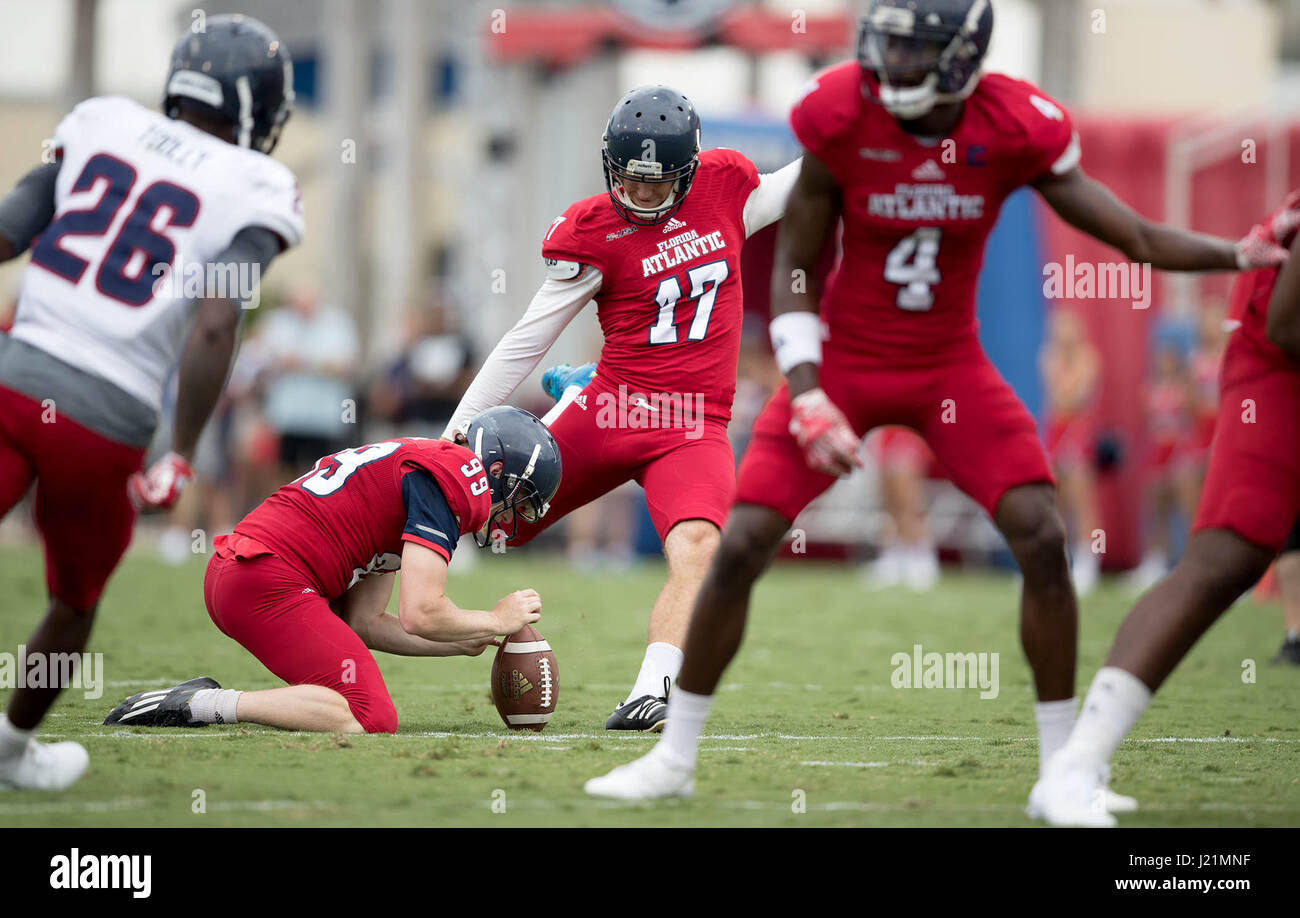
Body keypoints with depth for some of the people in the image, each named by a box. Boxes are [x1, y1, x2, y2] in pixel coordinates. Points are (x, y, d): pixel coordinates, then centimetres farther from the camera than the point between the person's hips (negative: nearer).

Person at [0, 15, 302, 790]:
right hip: (105, 423, -2)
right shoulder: (256, 194, -1)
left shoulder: (102, 125, 11)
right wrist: (182, 456, -10)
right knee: (75, 602, 24)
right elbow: (215, 324, -14)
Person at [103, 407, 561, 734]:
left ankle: (208, 698, 11)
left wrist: (467, 643, 20)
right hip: (270, 585, -11)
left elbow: (364, 622, 22)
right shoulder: (450, 481, -7)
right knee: (372, 721, -16)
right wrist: (495, 621, 4)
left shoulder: (410, 463, 24)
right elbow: (420, 614, -15)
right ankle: (205, 704, -15)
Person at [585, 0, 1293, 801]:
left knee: (1042, 536, -15)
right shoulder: (841, 118, -17)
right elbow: (793, 271, -8)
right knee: (741, 547, -8)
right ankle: (674, 758, 10)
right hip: (845, 363, -1)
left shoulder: (1017, 128, -14)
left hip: (951, 369, 1)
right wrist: (809, 399, -17)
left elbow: (1140, 239, -10)